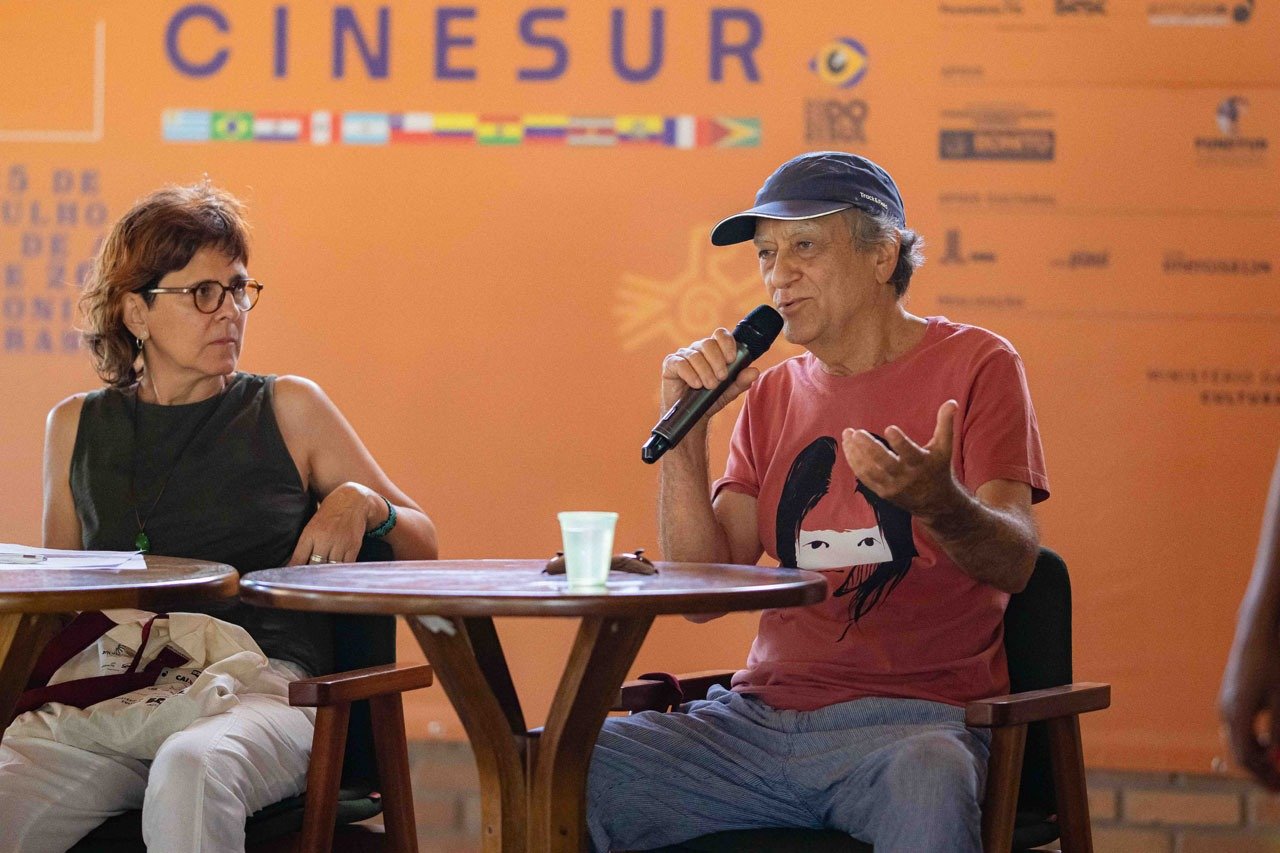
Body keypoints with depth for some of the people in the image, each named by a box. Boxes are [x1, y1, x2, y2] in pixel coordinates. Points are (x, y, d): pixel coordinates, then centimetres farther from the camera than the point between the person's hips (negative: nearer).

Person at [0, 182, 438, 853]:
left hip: (264, 684, -1)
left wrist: (363, 505, -3)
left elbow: (421, 543, 20)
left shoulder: (288, 409, 14)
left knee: (190, 771, -39)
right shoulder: (77, 427, 19)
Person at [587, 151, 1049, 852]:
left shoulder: (975, 365, 3)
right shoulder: (772, 397, 18)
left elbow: (1014, 564, -11)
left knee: (925, 788, -41)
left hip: (909, 712, -5)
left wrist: (938, 504, -33)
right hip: (760, 714, 5)